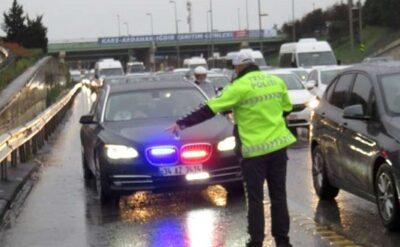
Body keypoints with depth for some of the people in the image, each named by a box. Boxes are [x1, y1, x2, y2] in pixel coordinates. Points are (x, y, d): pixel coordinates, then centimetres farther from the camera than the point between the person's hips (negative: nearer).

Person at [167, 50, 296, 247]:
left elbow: (208, 110, -12)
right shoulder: (277, 82, 5)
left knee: (255, 198, 4)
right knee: (279, 195, 12)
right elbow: (286, 109, 17)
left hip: (254, 149, -5)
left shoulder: (240, 87, -12)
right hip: (278, 145, 5)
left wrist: (182, 124, -8)